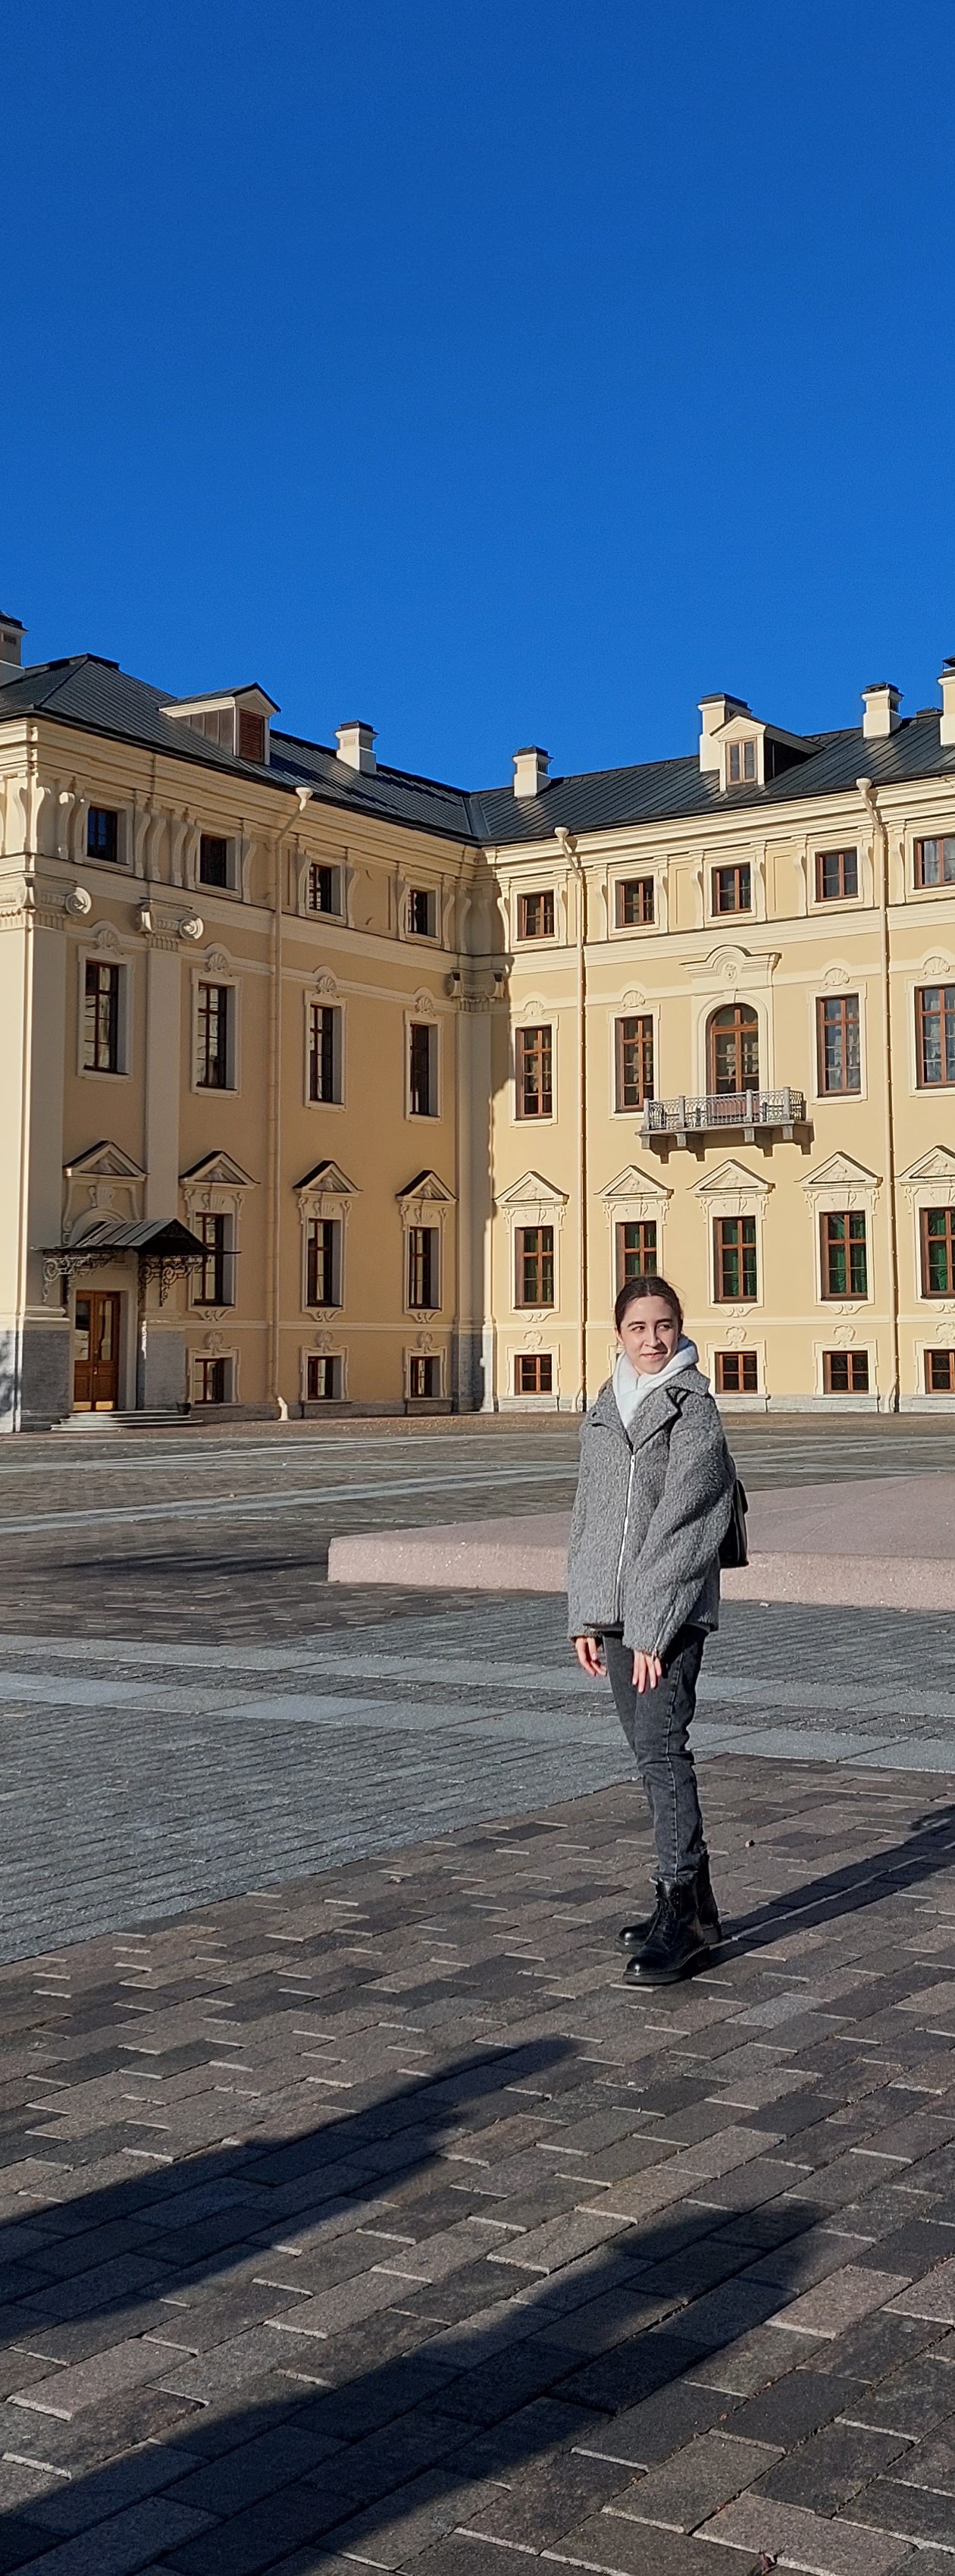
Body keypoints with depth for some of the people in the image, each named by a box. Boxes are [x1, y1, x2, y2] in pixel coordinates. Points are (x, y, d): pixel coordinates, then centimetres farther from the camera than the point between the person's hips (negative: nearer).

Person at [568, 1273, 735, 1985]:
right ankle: (688, 1905, 22)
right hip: (614, 1612, 7)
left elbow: (681, 1524, -13)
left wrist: (653, 1627, -16)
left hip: (673, 1613, -7)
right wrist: (586, 1616, 9)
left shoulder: (694, 1409, -8)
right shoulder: (604, 1413, 12)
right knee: (650, 1752, 12)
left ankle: (684, 1915, -6)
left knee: (661, 1749, -12)